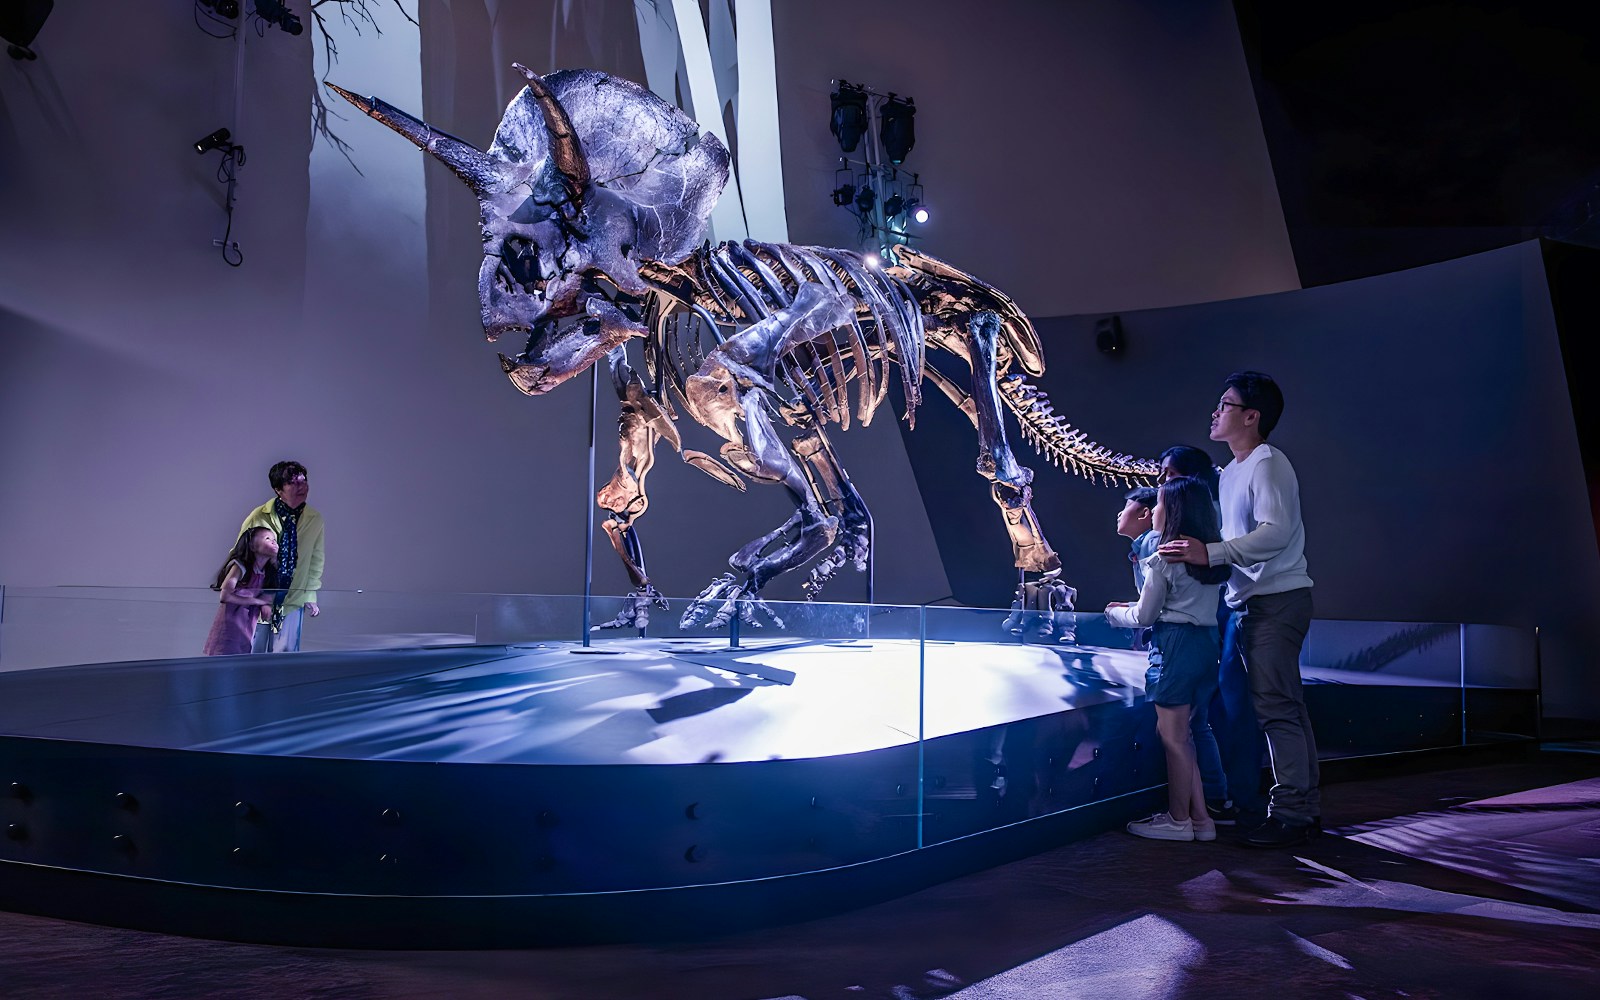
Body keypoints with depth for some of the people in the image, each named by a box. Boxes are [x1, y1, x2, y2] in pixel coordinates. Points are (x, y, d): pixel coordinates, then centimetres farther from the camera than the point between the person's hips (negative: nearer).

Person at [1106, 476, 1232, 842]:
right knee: (1180, 734, 15)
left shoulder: (1163, 558, -12)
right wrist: (1135, 608, 27)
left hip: (1176, 644, -8)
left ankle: (1178, 820, 8)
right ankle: (1199, 817, 15)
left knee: (1172, 736, 0)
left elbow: (1144, 616, -5)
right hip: (1206, 643, 8)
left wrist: (1115, 612, 14)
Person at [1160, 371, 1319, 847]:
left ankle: (1290, 813, -5)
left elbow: (1276, 531, -26)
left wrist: (1210, 553, -31)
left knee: (1276, 705, -10)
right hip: (1251, 603, 10)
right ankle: (1306, 808, 20)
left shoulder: (1267, 464, -12)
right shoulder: (1230, 472, 18)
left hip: (1277, 599, -10)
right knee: (1285, 706, 13)